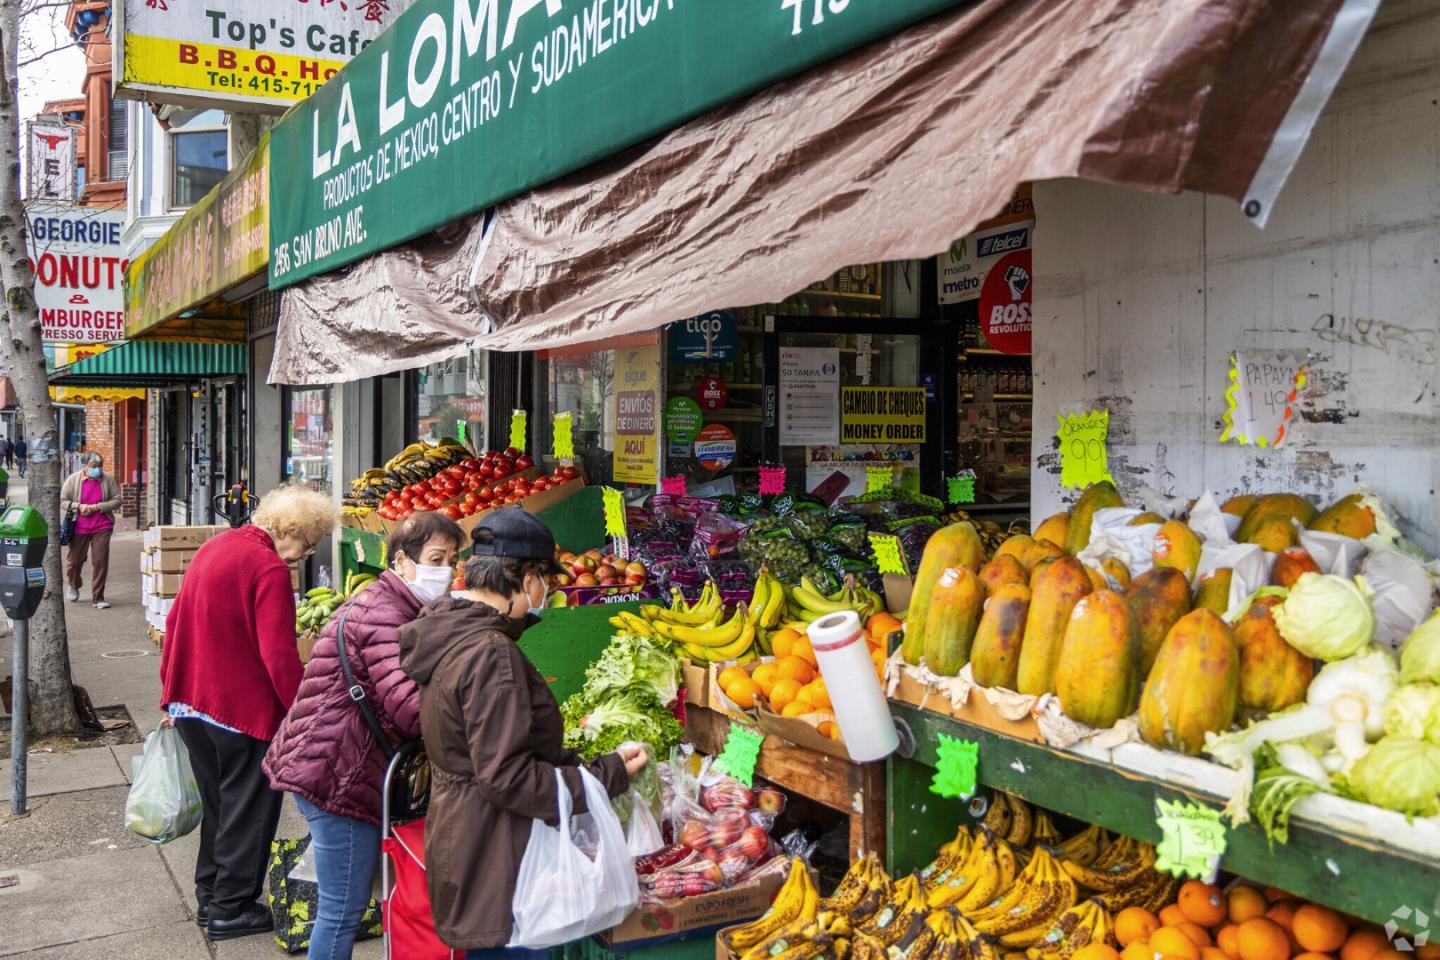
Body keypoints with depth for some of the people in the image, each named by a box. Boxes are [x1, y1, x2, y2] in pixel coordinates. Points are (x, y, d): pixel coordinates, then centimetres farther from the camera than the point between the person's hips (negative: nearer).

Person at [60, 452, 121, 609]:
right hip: (79, 527, 0)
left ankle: (98, 598, 3)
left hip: (102, 527, 0)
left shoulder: (109, 479, -1)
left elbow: (116, 500, -2)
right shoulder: (73, 479, -3)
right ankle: (73, 586, 45)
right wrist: (79, 506, -16)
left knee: (101, 562, -5)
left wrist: (97, 507, -14)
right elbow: (62, 501, 0)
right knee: (75, 559, 12)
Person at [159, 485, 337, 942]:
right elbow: (280, 657, -23)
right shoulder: (269, 569, -19)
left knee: (217, 801, 22)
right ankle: (231, 910, 17)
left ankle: (210, 897, 33)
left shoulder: (214, 547, 8)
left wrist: (171, 688, 22)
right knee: (248, 809, 8)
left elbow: (175, 622, 15)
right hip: (242, 709, -8)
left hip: (189, 702, 9)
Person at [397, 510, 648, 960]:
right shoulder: (491, 654, -23)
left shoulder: (450, 634, 8)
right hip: (493, 871, -10)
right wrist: (608, 776, -16)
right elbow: (506, 779, -24)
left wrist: (575, 761, 9)